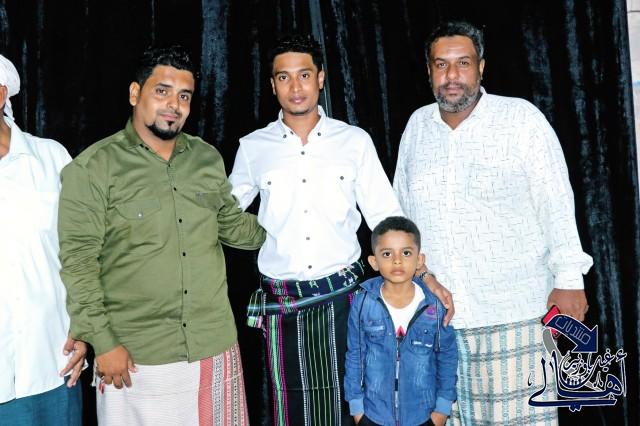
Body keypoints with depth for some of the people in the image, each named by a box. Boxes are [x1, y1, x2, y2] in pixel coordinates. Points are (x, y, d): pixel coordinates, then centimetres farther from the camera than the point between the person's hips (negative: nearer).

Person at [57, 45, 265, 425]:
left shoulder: (209, 158, 7)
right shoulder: (93, 168, -7)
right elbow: (78, 262, -9)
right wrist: (103, 342, -12)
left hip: (215, 346, 4)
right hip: (134, 355, -4)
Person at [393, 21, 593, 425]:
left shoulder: (522, 118, -5)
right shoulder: (417, 124, 9)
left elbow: (556, 204, -6)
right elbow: (401, 208, 16)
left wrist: (569, 278, -9)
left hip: (513, 311, -4)